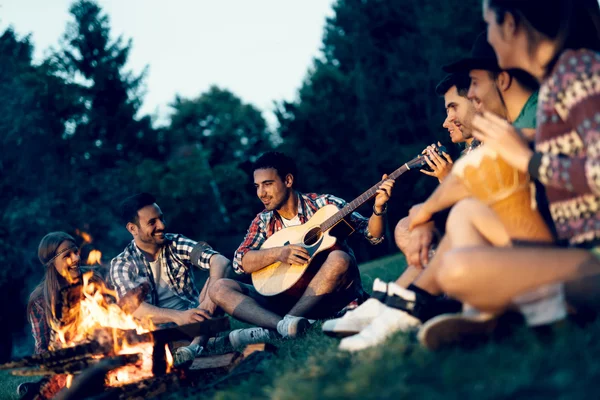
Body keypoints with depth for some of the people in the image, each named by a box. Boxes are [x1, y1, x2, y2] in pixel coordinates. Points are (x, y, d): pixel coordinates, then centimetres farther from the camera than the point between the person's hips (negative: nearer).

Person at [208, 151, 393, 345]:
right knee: (219, 289, -12)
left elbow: (371, 234, -6)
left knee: (339, 259, -34)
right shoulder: (263, 222, 8)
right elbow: (240, 262, -5)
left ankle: (271, 331, -32)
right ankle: (284, 324, -40)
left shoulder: (324, 204, -2)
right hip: (288, 298, 3)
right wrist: (278, 253, -21)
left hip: (330, 297, -3)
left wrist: (378, 208, -26)